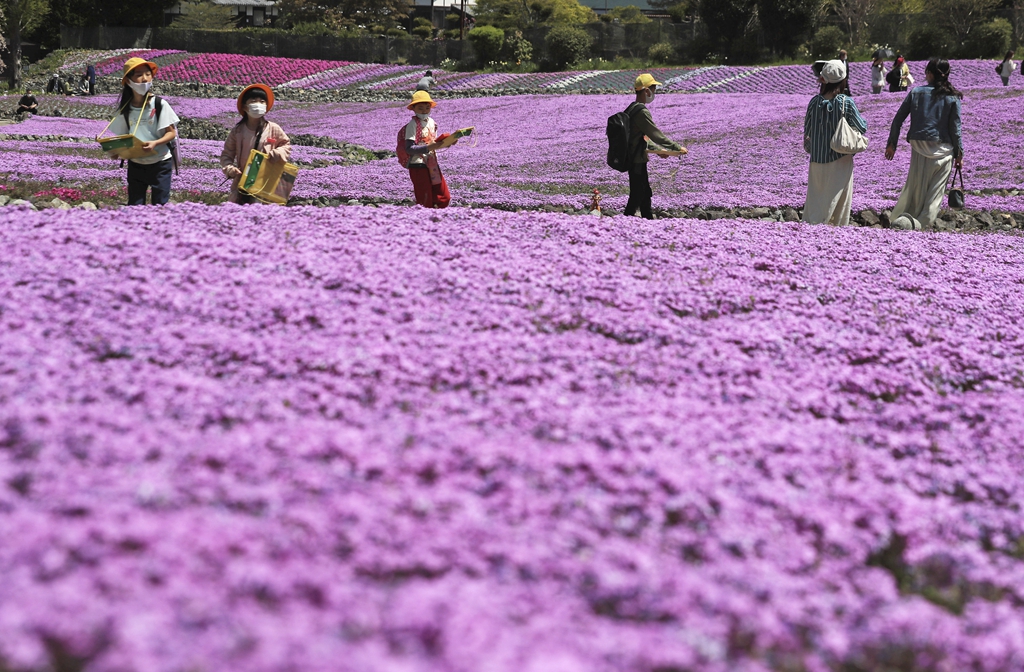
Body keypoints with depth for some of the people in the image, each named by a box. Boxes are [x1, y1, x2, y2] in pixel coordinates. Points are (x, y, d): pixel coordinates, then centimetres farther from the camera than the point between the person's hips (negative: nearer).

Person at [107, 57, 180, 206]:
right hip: (135, 164, 3)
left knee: (160, 206, -2)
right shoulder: (125, 109, 2)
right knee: (134, 207, 3)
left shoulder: (159, 104, -8)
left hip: (160, 164, -3)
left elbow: (172, 132, -8)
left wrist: (155, 143, -26)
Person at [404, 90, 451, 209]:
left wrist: (442, 142, -2)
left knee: (444, 198, 5)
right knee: (425, 201, -3)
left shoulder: (431, 122, 10)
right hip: (418, 165, -7)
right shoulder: (413, 125, -11)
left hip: (432, 164, 7)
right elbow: (409, 149, -19)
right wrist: (428, 148, -27)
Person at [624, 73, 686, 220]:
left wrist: (658, 148, 25)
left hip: (635, 159, 10)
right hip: (637, 161, -10)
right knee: (637, 196, -5)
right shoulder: (642, 112, -19)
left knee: (645, 194, 17)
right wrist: (678, 147, -11)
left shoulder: (631, 109, 13)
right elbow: (656, 135, -19)